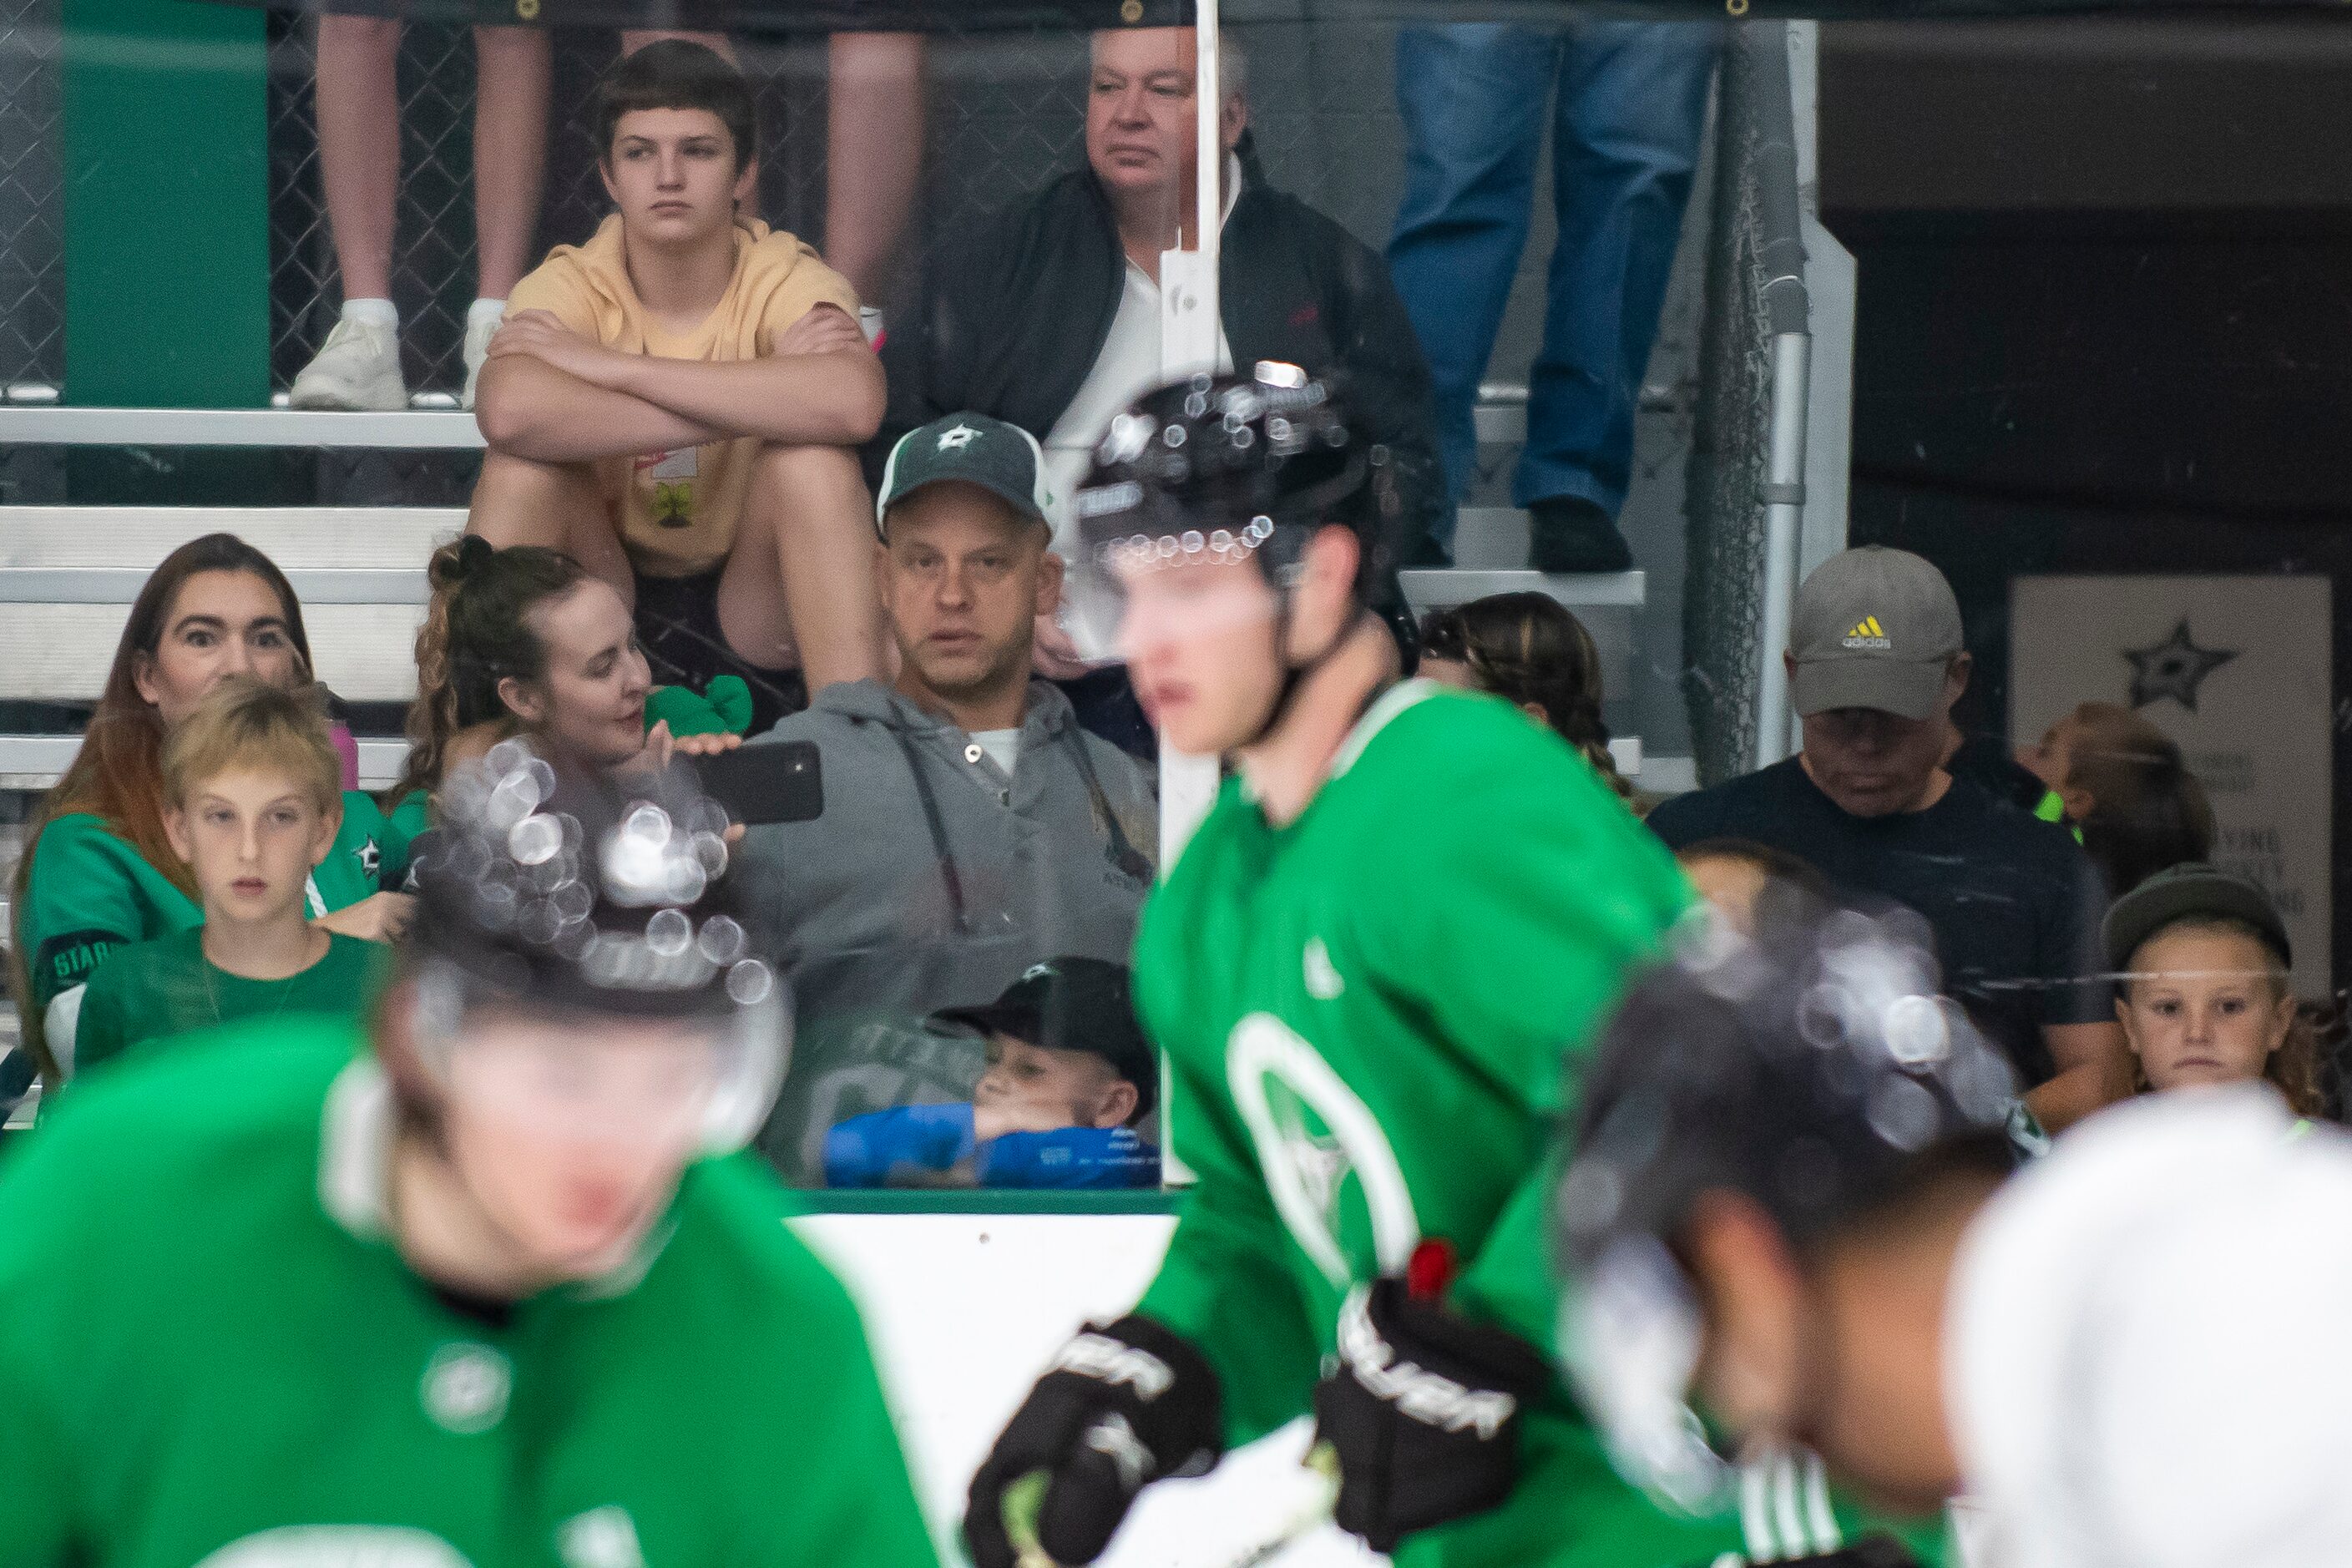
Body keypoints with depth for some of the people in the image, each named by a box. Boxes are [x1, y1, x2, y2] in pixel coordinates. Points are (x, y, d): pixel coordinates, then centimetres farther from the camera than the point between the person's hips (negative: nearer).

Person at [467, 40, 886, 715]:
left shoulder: (788, 281, -11)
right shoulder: (567, 286, -10)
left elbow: (851, 404, -37)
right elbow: (511, 413, -35)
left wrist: (610, 365, -31)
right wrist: (754, 405, -32)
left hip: (751, 624, -1)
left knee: (813, 462, -27)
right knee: (522, 468, -24)